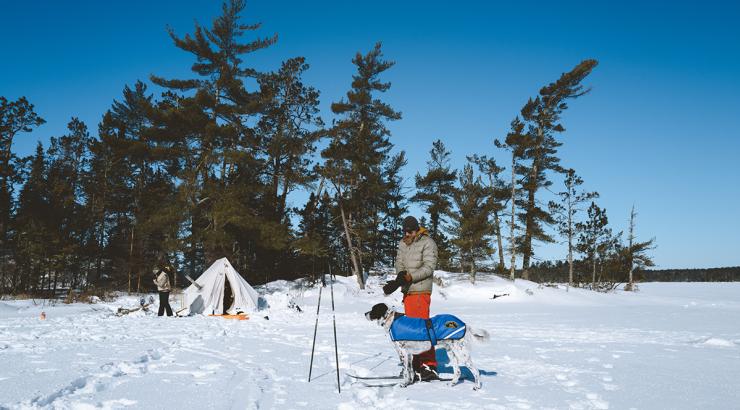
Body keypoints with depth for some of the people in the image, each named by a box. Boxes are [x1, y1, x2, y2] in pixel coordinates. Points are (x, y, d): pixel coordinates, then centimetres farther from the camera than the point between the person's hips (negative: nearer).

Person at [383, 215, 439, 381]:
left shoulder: (427, 243, -5)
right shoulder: (403, 243, 15)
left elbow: (429, 267, -12)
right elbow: (399, 262, 10)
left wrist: (409, 277, -20)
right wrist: (401, 276, -12)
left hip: (421, 290, -7)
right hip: (407, 290, 7)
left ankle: (429, 366, -9)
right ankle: (417, 365, 18)